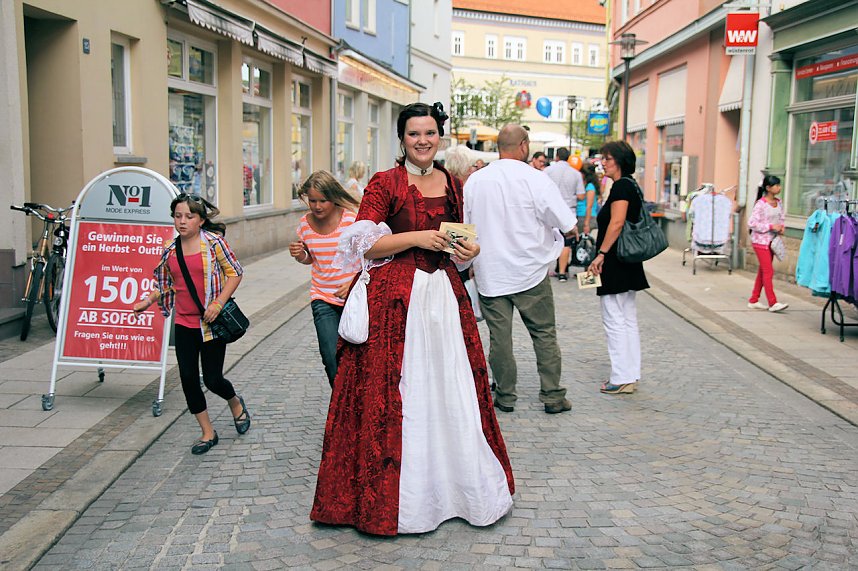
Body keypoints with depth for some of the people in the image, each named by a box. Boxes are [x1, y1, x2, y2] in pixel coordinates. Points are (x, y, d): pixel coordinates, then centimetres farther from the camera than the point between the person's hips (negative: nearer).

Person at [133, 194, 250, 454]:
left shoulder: (213, 242, -8)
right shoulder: (170, 250, 5)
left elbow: (235, 272, -5)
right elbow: (166, 285, 16)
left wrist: (218, 303, -15)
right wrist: (147, 301, 2)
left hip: (211, 323, -4)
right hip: (184, 324, 4)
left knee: (212, 379, -1)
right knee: (188, 377, 2)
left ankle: (236, 404, 35)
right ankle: (208, 433, 18)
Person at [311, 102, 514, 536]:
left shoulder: (451, 184, 13)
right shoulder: (384, 184, -3)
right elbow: (365, 244, -9)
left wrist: (470, 249, 2)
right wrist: (417, 238, -16)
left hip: (444, 294, 5)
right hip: (396, 298, -5)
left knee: (451, 388, 8)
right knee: (396, 391, -1)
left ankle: (457, 483, 25)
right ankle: (401, 496, 13)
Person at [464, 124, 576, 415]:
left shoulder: (474, 180, 2)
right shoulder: (535, 179, -11)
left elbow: (464, 225, 10)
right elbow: (566, 222, -8)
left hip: (490, 271, 3)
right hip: (530, 270, -2)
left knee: (499, 335, 7)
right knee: (544, 333, 9)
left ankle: (505, 396, 16)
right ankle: (553, 396, 13)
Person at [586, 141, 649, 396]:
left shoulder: (621, 186, -14)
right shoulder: (631, 185, 16)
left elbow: (617, 223, -23)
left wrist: (601, 254, -20)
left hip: (616, 263, -10)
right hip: (627, 264, 10)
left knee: (615, 321, -4)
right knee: (628, 321, 13)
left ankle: (621, 379, 1)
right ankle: (631, 376, 20)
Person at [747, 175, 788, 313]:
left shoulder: (778, 203, 6)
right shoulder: (761, 204, -16)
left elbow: (782, 218, 19)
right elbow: (751, 223, -20)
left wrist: (781, 227, -3)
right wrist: (770, 226, -22)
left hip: (772, 241, 8)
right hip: (761, 241, -8)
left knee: (763, 271, 12)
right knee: (768, 271, -8)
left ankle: (753, 301, 21)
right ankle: (773, 303, -6)